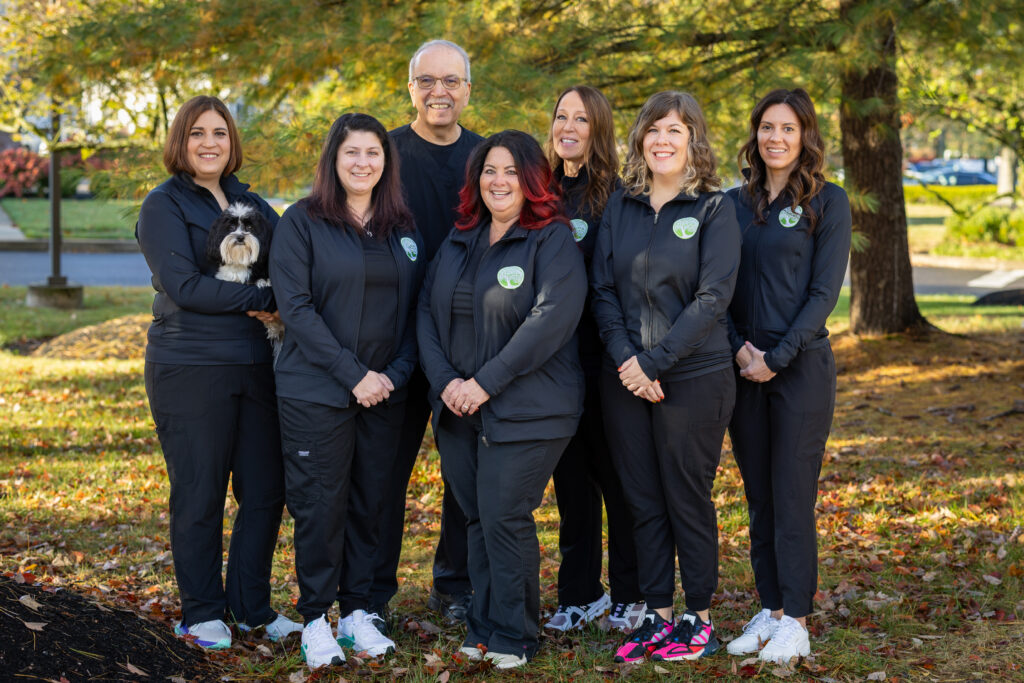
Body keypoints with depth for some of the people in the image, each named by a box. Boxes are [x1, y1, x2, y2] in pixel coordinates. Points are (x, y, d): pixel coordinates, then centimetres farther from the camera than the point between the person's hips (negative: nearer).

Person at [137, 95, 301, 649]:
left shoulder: (251, 204, 15)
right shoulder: (163, 206, -3)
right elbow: (184, 286, -14)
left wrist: (269, 303, -12)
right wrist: (263, 298, -14)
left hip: (253, 364, 5)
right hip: (189, 369, -5)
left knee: (266, 490, 6)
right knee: (199, 496, 2)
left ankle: (252, 605, 21)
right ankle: (201, 613, 16)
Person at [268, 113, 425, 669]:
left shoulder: (402, 228, 10)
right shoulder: (302, 222, -3)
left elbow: (413, 309, 11)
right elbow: (296, 306, -10)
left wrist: (397, 372, -5)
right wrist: (352, 374, -15)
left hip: (384, 393, 4)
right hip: (315, 391, -4)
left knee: (369, 502, 8)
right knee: (320, 503, -2)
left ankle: (357, 611, 19)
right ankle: (315, 620, 9)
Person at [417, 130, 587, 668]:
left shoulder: (554, 241, -5)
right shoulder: (458, 242, 15)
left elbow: (550, 320, -17)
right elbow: (427, 311, 11)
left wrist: (486, 382, -19)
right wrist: (445, 379, -6)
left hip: (525, 409, -6)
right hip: (457, 407, 6)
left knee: (504, 518, -8)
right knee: (477, 519, 9)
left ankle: (513, 636, 6)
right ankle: (480, 628, 19)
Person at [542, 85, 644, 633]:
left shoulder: (617, 197, -5)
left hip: (601, 356, -5)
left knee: (615, 472, 2)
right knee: (569, 474, 11)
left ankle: (628, 594, 14)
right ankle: (579, 594, 20)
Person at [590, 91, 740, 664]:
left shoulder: (714, 209, -4)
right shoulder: (621, 207, 9)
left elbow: (712, 298, -11)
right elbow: (603, 289, 6)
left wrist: (654, 361, -16)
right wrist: (624, 358, -10)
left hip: (694, 377, -4)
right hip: (626, 378, 4)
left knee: (689, 499, 3)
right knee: (643, 500, 9)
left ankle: (699, 618, 16)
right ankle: (657, 615, 20)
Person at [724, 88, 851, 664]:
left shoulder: (828, 202, -2)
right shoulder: (737, 203, 10)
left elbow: (825, 291, -8)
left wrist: (777, 357, -13)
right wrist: (739, 347, -6)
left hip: (802, 365, -4)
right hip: (745, 367, 5)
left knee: (793, 496, -4)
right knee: (759, 495, 8)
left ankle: (796, 621, 3)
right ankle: (770, 609, 17)